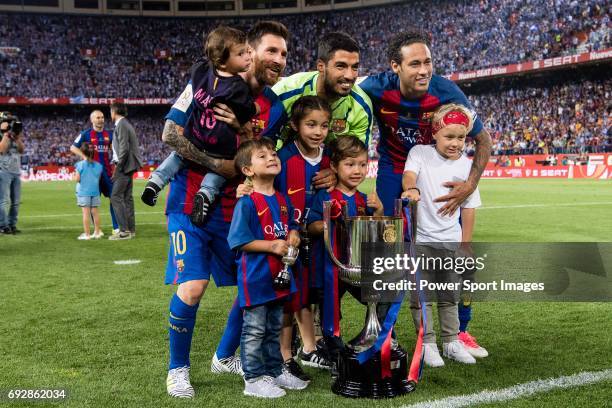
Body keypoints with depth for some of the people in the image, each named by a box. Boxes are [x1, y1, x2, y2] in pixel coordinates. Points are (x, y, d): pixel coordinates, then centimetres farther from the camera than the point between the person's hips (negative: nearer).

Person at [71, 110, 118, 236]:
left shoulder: (109, 134, 10)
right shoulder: (86, 134, 1)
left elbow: (114, 150, 15)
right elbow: (73, 148, 3)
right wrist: (85, 157, -12)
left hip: (107, 170, 3)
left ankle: (116, 227, 3)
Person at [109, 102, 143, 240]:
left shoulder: (121, 125, -13)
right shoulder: (126, 124, 17)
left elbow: (124, 149, -20)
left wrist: (118, 168, -16)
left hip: (125, 166, -10)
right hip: (128, 166, 10)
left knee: (116, 197, -9)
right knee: (127, 197, 12)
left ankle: (124, 230, -11)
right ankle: (131, 229, 15)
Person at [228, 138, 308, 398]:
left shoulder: (283, 200, 8)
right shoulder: (247, 203, -15)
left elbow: (292, 225, 21)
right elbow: (239, 240, -18)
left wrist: (293, 235, -2)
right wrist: (272, 245, -22)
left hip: (278, 276, 8)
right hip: (255, 277, -8)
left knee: (274, 328, 20)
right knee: (254, 330, 2)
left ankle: (275, 371, 32)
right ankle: (253, 379, 12)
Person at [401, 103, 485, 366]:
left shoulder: (466, 166, 1)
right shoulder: (420, 153, -5)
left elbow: (469, 208, 5)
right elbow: (409, 174, -25)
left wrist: (466, 244, 5)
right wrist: (411, 188, -49)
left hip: (451, 240, 3)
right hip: (420, 238, -3)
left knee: (449, 295, 15)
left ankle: (451, 342, 28)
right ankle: (427, 344, 16)